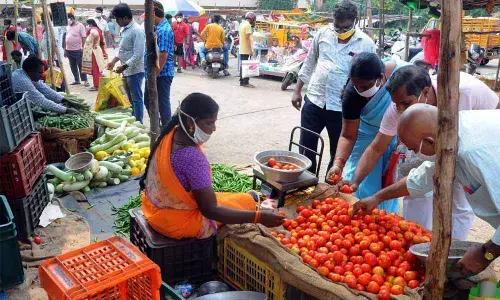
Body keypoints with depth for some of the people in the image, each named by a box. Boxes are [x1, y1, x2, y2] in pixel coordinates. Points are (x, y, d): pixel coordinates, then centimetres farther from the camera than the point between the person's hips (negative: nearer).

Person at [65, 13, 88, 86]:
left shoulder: (80, 26, -5)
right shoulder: (68, 26, 15)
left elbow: (84, 37, -9)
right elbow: (66, 37, 19)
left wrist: (82, 47, -16)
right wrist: (65, 50, 16)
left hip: (78, 50, -7)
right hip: (69, 50, 7)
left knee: (81, 66, -4)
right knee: (73, 66, 10)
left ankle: (85, 80, 1)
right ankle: (77, 80, 18)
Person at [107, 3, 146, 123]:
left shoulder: (137, 31, -18)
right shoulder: (124, 29, 11)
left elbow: (138, 55, -22)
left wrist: (124, 66, -21)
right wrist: (114, 61, 13)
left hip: (135, 71, -9)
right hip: (127, 71, 9)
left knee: (136, 99, -1)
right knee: (131, 99, 17)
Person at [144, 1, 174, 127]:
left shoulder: (163, 30, -19)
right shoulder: (160, 28, 12)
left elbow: (163, 55, -24)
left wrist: (154, 76, -22)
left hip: (162, 74, -10)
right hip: (156, 73, 10)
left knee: (163, 103, 1)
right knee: (148, 100, 18)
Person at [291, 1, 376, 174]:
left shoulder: (366, 44, -5)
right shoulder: (323, 34, 3)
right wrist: (297, 91, 11)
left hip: (342, 107, -2)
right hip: (313, 100, 2)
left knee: (338, 152, 11)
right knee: (306, 148, 11)